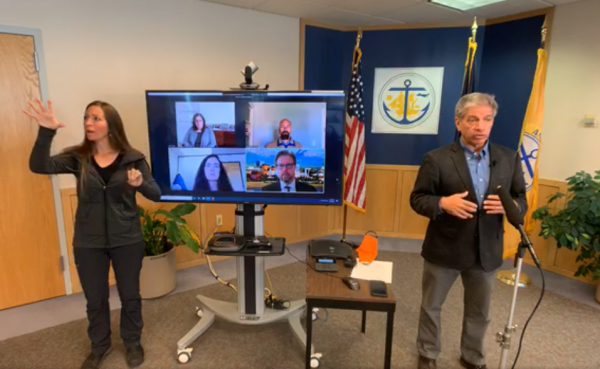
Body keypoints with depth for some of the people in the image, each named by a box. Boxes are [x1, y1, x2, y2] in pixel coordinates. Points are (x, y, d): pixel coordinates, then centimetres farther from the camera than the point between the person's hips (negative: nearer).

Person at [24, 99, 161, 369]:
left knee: (130, 295, 14)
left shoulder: (133, 158, -8)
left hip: (127, 241, -1)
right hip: (88, 244, 2)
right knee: (95, 299, 18)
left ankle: (133, 343, 38)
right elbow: (39, 166, -19)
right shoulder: (77, 158, -3)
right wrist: (46, 132, -33)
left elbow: (156, 195, -11)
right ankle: (99, 347, 42)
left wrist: (140, 184, -32)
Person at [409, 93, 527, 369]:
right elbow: (417, 199, -8)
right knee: (431, 306, 15)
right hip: (444, 248, -3)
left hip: (486, 250, 3)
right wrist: (443, 203, -28)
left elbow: (522, 200, 5)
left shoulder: (509, 158, 0)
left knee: (479, 312, 21)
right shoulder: (437, 159, -12)